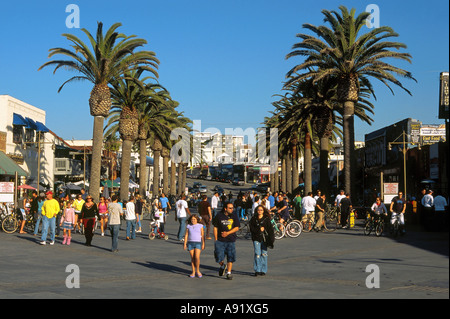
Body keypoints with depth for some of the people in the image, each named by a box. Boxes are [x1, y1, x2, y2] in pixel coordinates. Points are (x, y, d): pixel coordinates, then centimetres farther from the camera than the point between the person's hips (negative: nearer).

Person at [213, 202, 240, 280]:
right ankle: (222, 266, 29)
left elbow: (237, 228, 1)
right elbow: (215, 227, 6)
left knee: (230, 257, -2)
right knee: (219, 257, -3)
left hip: (231, 241, 1)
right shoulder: (219, 216, 1)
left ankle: (229, 272, 10)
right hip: (220, 240, -1)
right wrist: (216, 239, 1)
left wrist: (227, 233, -11)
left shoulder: (234, 216, 4)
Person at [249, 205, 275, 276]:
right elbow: (251, 229, 2)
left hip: (264, 239, 0)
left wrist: (271, 239, -7)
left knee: (264, 254, 1)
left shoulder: (266, 219, 4)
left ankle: (263, 270, 10)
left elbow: (270, 229, 2)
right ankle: (257, 270, -3)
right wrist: (259, 229, -13)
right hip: (256, 239, 0)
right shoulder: (253, 219, 7)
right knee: (257, 254, -7)